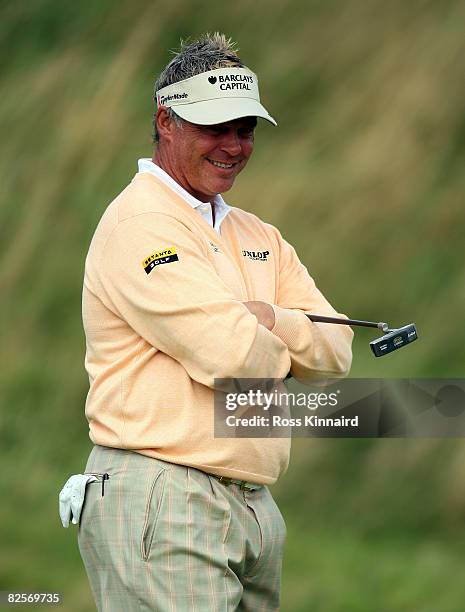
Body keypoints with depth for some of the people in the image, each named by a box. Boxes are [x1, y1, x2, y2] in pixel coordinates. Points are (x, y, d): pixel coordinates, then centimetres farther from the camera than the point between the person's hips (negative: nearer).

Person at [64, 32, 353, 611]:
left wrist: (267, 320, -10)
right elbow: (233, 355, -19)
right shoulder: (140, 223, -9)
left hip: (254, 510, 9)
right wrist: (279, 348, 3)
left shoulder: (259, 237, 19)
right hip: (164, 510, -9)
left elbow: (336, 349, 9)